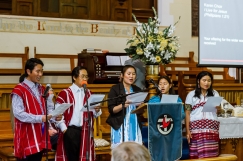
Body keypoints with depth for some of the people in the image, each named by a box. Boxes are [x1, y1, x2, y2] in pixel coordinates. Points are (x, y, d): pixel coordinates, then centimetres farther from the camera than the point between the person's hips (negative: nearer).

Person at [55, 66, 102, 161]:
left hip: (85, 131, 4)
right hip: (70, 131, -4)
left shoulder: (88, 94, 13)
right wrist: (64, 129, -12)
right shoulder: (64, 93, -2)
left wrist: (97, 110, -11)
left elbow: (94, 114, 12)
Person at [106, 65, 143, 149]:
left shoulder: (137, 90, 13)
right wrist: (124, 105, -22)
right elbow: (111, 109, -8)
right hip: (120, 126, -4)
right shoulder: (115, 89, -2)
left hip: (134, 126, 4)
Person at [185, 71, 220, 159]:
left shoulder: (215, 94, 15)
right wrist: (188, 130, -1)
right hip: (196, 127, -1)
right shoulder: (191, 94, 9)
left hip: (211, 127, 1)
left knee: (211, 155, -8)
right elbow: (187, 113, 7)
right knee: (197, 155, -10)